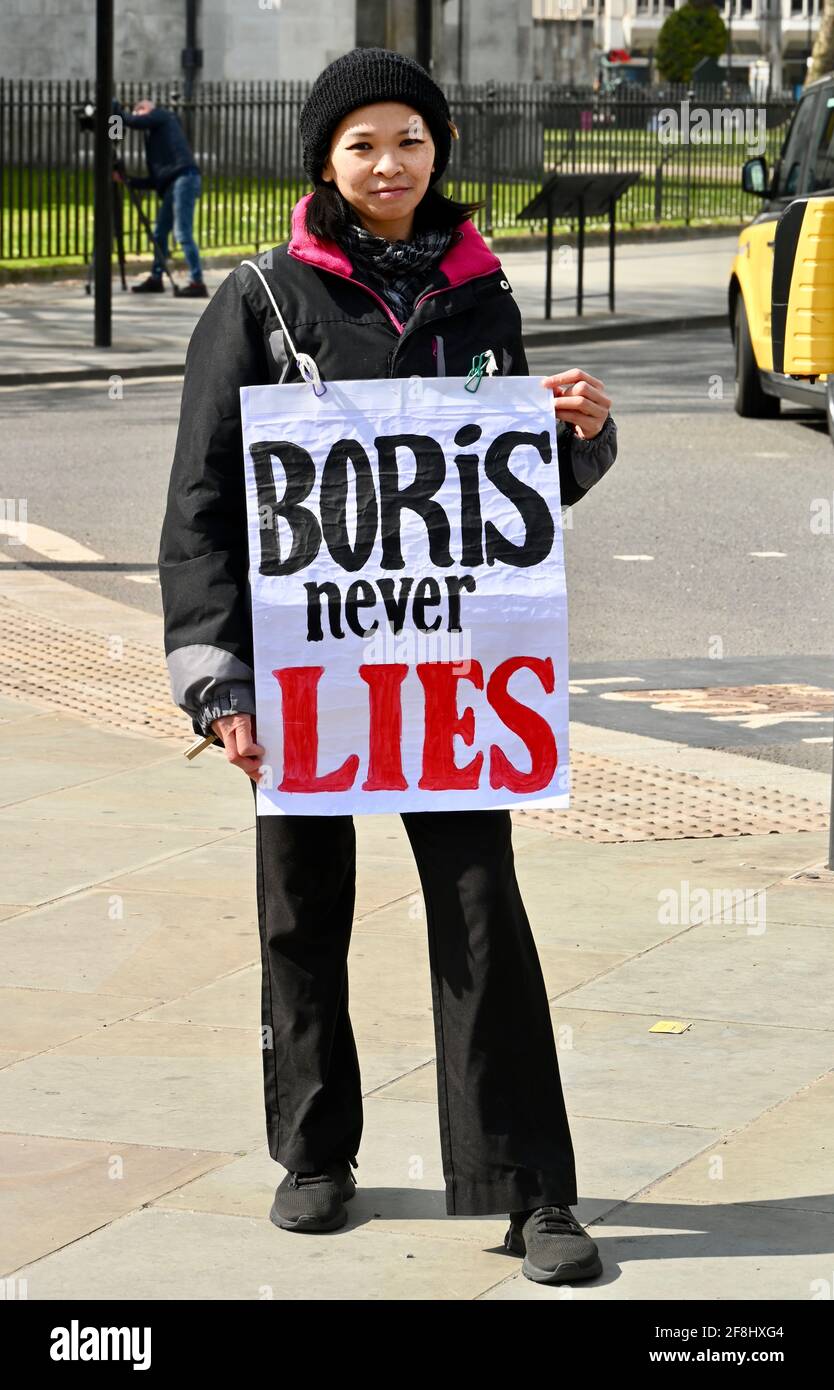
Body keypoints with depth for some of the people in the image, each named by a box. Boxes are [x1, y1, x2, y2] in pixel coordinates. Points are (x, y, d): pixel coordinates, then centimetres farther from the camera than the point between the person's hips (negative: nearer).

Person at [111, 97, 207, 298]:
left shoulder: (162, 115, 9)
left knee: (182, 233, -14)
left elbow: (134, 122, -10)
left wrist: (115, 108, 6)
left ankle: (198, 283, -18)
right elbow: (155, 180, 24)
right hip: (173, 183, 10)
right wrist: (128, 181, 21)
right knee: (159, 233, 15)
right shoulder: (154, 135, 29)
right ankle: (156, 279, 24)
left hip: (183, 177, -10)